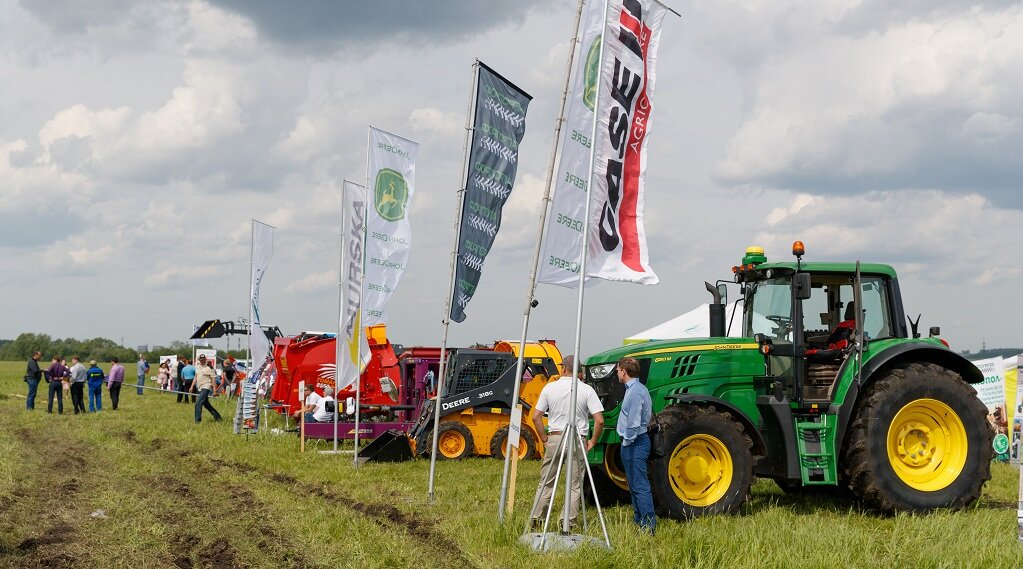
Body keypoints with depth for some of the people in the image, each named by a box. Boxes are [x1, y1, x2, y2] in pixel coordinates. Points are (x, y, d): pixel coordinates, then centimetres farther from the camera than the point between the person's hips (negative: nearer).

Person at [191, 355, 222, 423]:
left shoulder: (209, 368, -8)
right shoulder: (198, 368, 14)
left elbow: (213, 379, -10)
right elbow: (196, 378, 22)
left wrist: (214, 390, -15)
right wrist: (192, 387, 15)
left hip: (206, 387, -8)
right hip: (200, 388, 8)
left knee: (198, 403, -17)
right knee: (206, 404, 15)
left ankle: (198, 420, -16)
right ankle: (217, 416, 28)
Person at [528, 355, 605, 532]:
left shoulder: (550, 388, -1)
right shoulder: (586, 390, -5)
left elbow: (536, 417, -1)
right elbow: (599, 420, -11)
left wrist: (544, 438, 9)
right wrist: (592, 442, 1)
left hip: (554, 438, 2)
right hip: (577, 442, -1)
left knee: (546, 483, 13)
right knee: (575, 485, 7)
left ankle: (536, 520, 13)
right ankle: (568, 523, 4)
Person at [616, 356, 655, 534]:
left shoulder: (635, 392, -18)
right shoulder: (636, 389, 14)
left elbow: (633, 423, -22)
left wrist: (627, 442, -12)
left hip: (634, 443, -11)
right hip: (634, 442, 11)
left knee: (640, 486, -11)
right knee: (634, 485, 16)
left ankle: (649, 526, -12)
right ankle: (639, 521, 23)